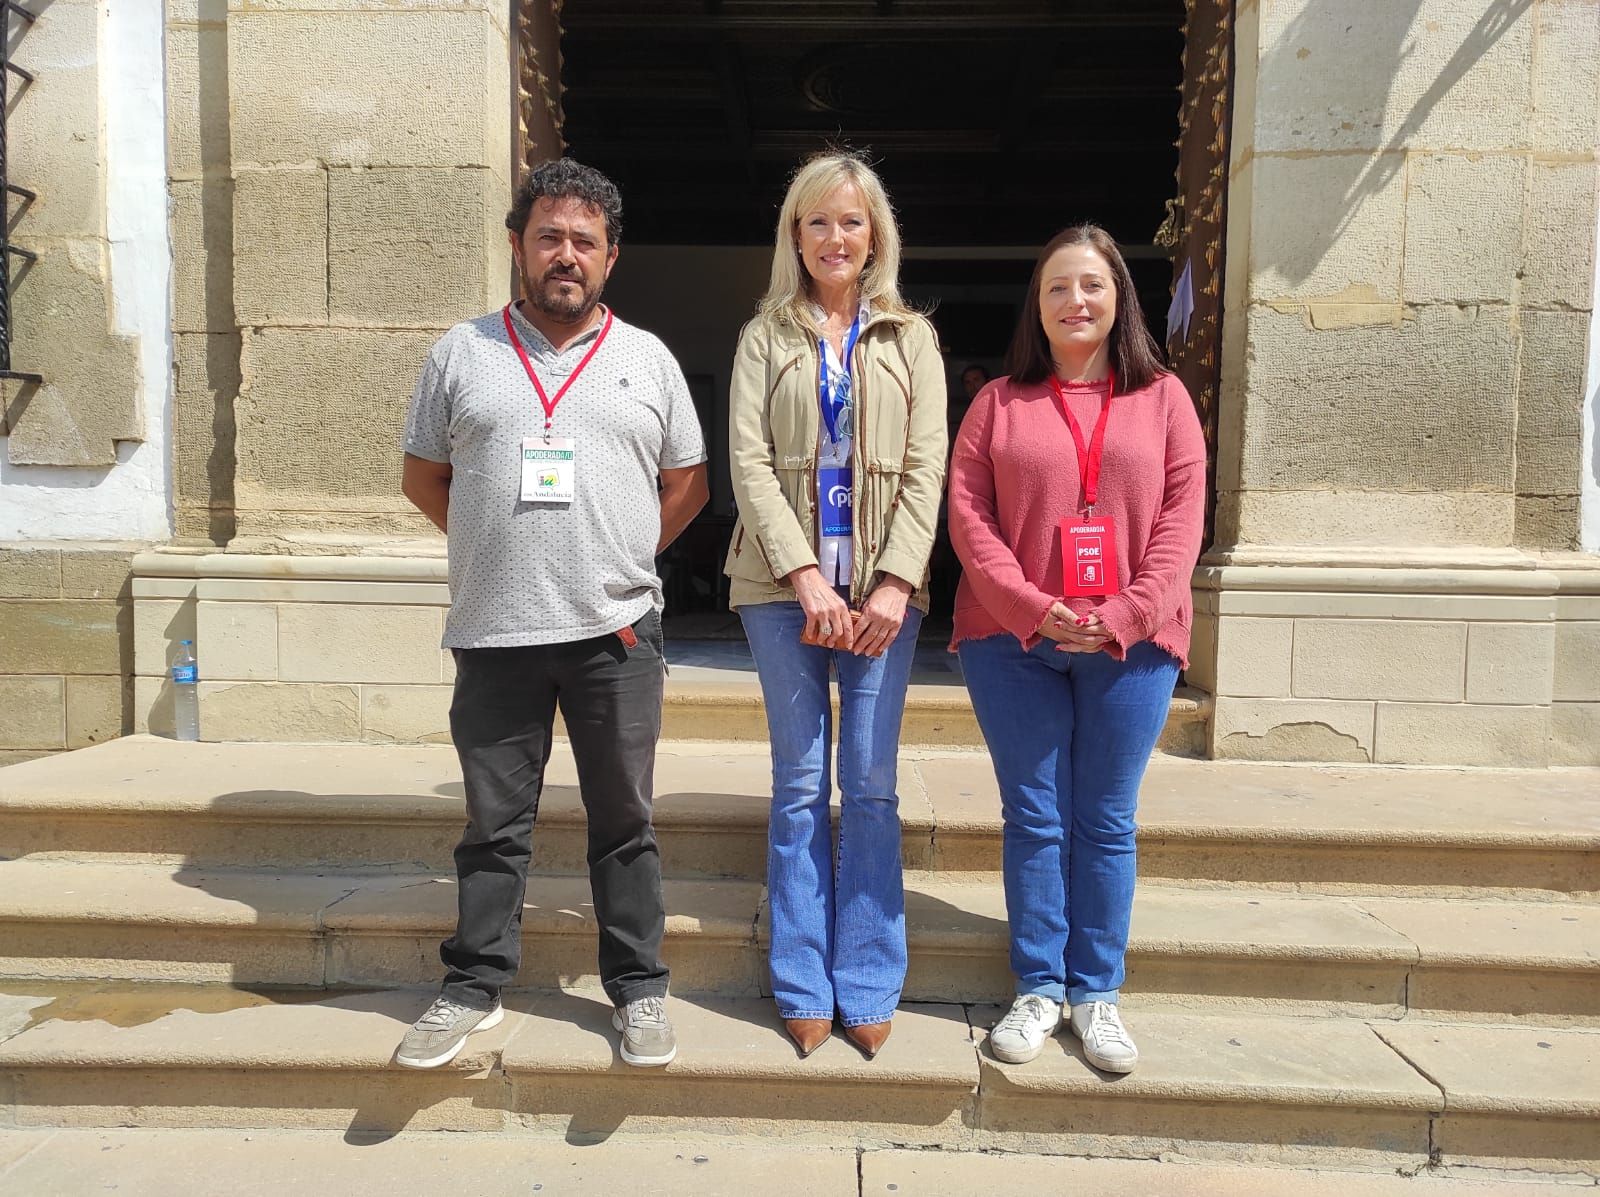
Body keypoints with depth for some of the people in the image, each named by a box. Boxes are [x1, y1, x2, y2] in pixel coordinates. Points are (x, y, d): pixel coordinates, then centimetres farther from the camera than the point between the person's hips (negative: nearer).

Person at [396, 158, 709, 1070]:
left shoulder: (648, 359, 8)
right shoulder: (462, 353, 7)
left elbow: (687, 484, 11)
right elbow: (424, 476, 12)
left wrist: (622, 562, 3)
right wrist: (494, 551, 3)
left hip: (617, 631, 0)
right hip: (493, 633, 1)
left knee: (624, 822, 9)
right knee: (495, 823, 11)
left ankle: (640, 988, 23)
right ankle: (475, 986, 28)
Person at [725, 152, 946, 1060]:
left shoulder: (911, 338, 10)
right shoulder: (767, 337, 9)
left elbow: (926, 469, 2)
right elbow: (749, 460, -2)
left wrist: (897, 582, -11)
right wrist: (805, 575, -13)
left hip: (883, 586, 0)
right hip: (783, 585, 0)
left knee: (872, 786, 3)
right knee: (800, 787, 5)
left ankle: (869, 984, 17)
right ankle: (804, 985, 17)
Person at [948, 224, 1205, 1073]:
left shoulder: (1162, 397, 8)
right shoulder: (999, 403, 7)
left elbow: (1182, 515, 1)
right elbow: (968, 516, -2)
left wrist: (1125, 616, -12)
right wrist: (1033, 609, -14)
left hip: (1129, 644, 1)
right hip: (1012, 639, 0)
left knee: (1106, 822, 8)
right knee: (1034, 818, 7)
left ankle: (1097, 994, 22)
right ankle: (1038, 989, 20)